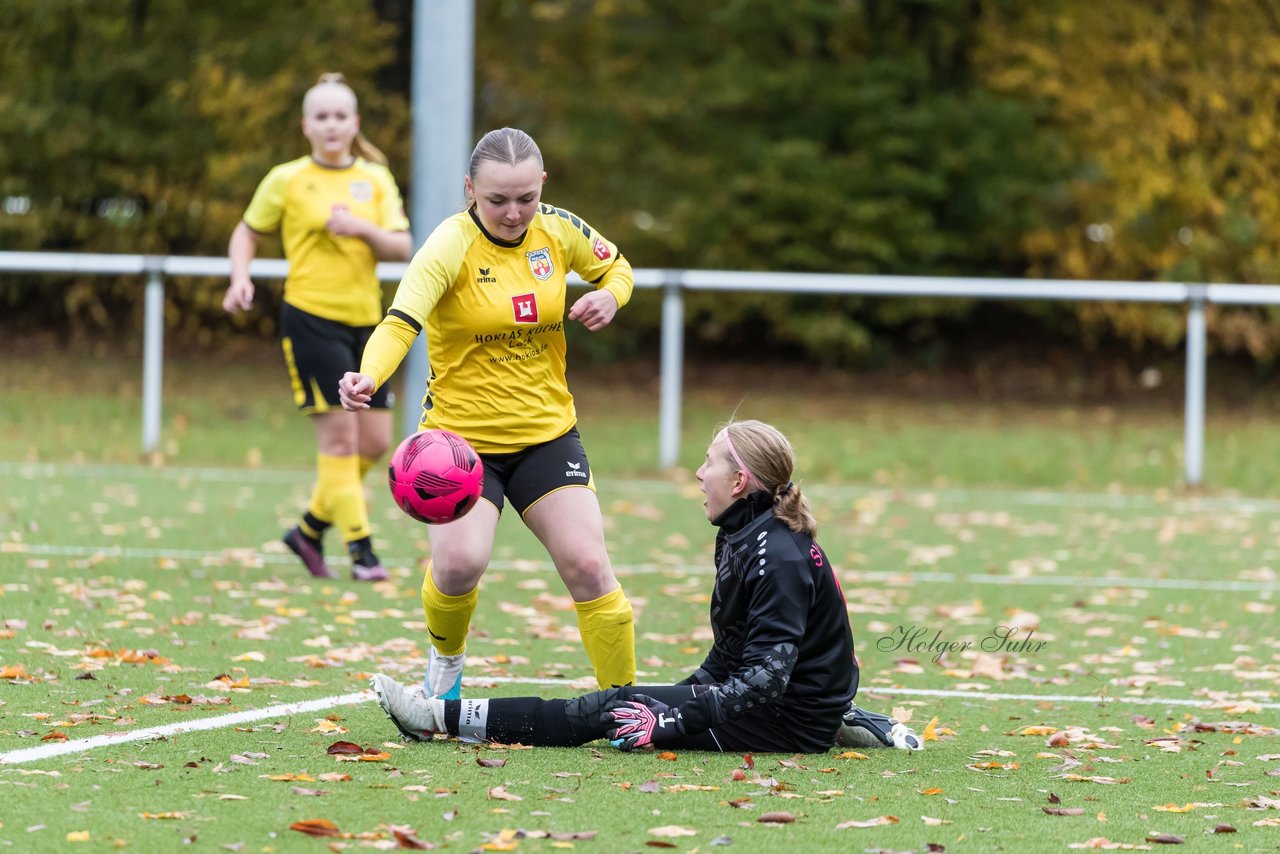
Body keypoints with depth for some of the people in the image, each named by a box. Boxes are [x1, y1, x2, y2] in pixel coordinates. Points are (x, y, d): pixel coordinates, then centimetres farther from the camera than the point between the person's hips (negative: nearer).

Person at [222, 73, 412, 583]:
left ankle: (311, 529, 22)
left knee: (375, 441, 5)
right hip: (310, 317, -5)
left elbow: (402, 247, 2)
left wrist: (363, 229, -16)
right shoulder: (286, 181, 0)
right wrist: (240, 278, -7)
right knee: (339, 434, -11)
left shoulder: (375, 180, 9)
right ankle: (360, 549, -6)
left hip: (365, 320, 5)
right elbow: (247, 233, 11)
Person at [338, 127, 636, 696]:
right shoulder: (451, 244, -19)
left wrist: (609, 296, -7)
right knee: (460, 561, -22)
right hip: (461, 434, -3)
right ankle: (445, 660, 12)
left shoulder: (559, 230, -5)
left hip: (547, 431, 3)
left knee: (588, 566, -8)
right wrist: (368, 378, -53)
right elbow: (401, 322, -33)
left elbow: (616, 267, 17)